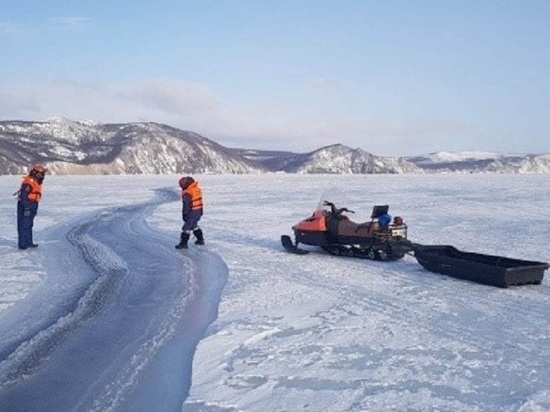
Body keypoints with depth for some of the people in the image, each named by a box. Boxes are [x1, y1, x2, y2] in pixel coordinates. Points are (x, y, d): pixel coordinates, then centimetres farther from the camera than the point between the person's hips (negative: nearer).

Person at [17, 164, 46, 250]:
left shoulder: (37, 183, 11)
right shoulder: (28, 183, -20)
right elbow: (24, 197, -23)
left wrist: (34, 208, 23)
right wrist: (27, 208, -25)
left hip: (31, 207, 10)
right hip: (25, 207, -10)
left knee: (29, 225, 16)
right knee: (24, 226, -6)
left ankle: (28, 242, 25)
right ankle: (22, 244, -2)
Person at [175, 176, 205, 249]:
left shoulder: (187, 193, -20)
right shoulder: (197, 189, 7)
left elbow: (186, 205, -20)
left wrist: (184, 214, -14)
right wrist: (201, 211, 24)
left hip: (192, 212, -9)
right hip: (199, 211, 9)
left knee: (186, 227, -4)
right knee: (194, 225, 25)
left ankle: (183, 243, -6)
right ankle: (200, 240, 31)